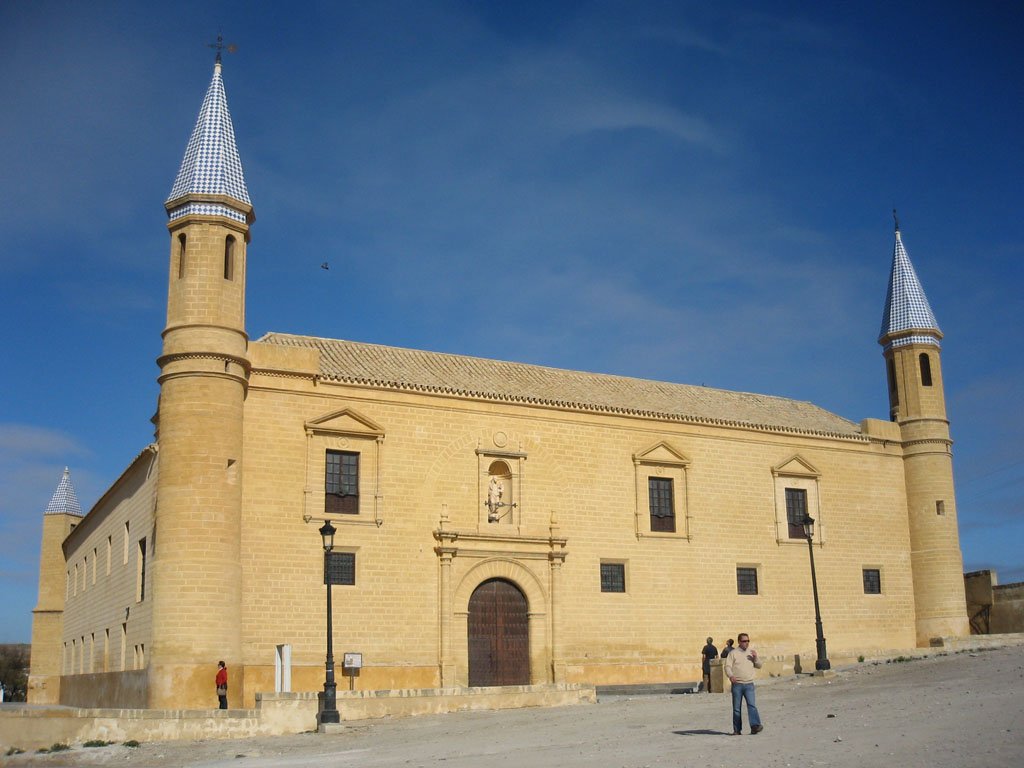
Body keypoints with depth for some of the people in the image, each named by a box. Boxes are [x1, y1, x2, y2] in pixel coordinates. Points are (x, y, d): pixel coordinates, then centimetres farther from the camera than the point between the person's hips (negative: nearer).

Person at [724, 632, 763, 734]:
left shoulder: (752, 652, 13)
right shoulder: (733, 653, 2)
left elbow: (759, 666, 16)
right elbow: (728, 666, -5)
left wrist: (755, 658, -4)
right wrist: (730, 675, -25)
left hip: (749, 684, 1)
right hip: (737, 684, -1)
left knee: (751, 705, -16)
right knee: (736, 708, 4)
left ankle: (755, 726, -23)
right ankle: (737, 730, 11)